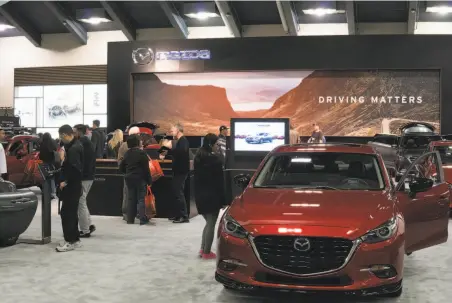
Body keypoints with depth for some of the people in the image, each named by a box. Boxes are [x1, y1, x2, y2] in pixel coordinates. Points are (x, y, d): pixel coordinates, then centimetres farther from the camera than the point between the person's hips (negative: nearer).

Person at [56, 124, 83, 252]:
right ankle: (75, 239, 24)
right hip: (73, 185, 10)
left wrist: (66, 181, -18)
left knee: (66, 213, -6)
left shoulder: (73, 149, -20)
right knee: (71, 212, 16)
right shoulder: (75, 145, 12)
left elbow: (75, 169, -26)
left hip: (71, 186, -10)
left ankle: (70, 241, -2)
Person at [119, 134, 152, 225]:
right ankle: (143, 219, -3)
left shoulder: (127, 153, 4)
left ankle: (130, 219, 12)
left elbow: (121, 167, 8)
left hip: (129, 178, 5)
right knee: (141, 199, -1)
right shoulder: (141, 153, -14)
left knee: (131, 199, 11)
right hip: (140, 178, -5)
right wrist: (149, 180, -8)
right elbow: (146, 168, -14)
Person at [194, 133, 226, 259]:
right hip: (212, 195, -8)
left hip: (200, 195, 8)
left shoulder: (198, 157, 8)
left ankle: (203, 249, 18)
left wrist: (198, 193, 17)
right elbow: (219, 181, -14)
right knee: (211, 224, 1)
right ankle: (207, 252, 4)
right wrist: (223, 199, -10)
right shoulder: (214, 159, -16)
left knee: (208, 223, 19)